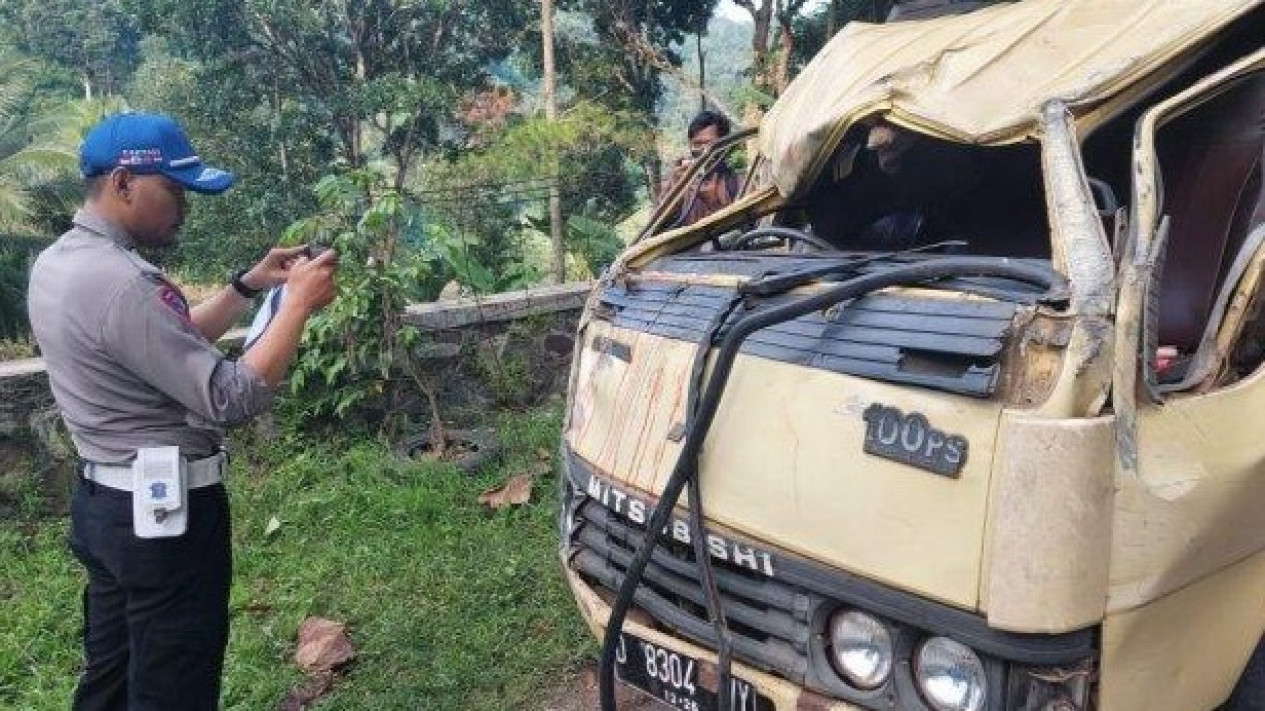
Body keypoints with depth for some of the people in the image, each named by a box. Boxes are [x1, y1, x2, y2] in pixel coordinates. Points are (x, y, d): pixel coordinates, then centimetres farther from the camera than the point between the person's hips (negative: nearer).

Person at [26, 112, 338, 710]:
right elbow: (232, 398, -26)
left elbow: (176, 343, 14)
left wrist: (249, 285, 7)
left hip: (104, 501, 10)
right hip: (165, 512, -10)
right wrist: (298, 304, -20)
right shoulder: (122, 282, -25)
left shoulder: (57, 262, 6)